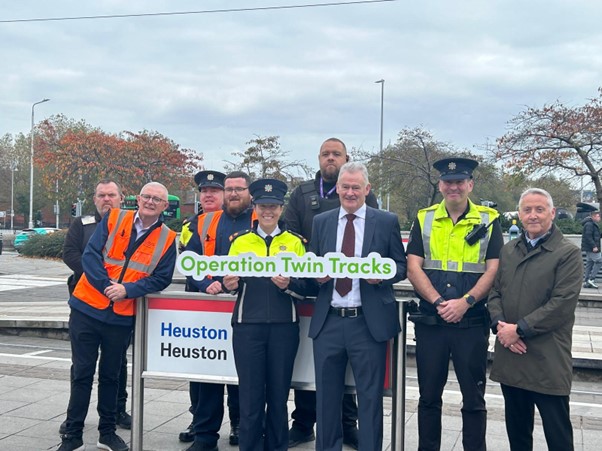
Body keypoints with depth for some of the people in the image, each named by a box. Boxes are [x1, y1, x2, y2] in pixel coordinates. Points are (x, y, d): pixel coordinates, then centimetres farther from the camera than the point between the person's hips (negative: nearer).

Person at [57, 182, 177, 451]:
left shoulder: (167, 239, 0)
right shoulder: (113, 219, -1)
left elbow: (161, 279, -3)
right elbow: (90, 255, -6)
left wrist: (127, 289, -16)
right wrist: (106, 284, -18)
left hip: (122, 316, 1)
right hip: (87, 308, 0)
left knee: (110, 375, 13)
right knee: (82, 373, 5)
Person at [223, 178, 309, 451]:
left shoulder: (295, 242, 6)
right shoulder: (240, 241, 8)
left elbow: (305, 289, 4)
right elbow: (231, 282, 10)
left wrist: (288, 285, -17)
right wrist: (230, 284, -13)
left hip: (284, 328, 0)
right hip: (248, 327, 0)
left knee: (279, 395, 8)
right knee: (250, 396, 2)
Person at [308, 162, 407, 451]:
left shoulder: (387, 221, 2)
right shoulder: (321, 222, 9)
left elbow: (400, 266, 5)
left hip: (369, 322, -2)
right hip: (328, 322, 3)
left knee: (370, 398, 6)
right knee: (326, 396, 12)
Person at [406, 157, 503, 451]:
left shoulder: (488, 221, 2)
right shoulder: (424, 219, 6)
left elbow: (493, 271, -3)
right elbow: (413, 268, -1)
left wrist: (465, 302, -17)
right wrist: (439, 303, -14)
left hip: (473, 323, -1)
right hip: (429, 322, 2)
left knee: (474, 399, 7)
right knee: (429, 396, 11)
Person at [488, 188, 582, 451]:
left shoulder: (568, 253, -6)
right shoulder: (508, 251, 13)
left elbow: (562, 304, -15)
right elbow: (494, 292, 11)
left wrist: (519, 329, -16)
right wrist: (500, 325, -8)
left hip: (547, 361, -5)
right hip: (510, 356, 5)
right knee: (516, 429, 17)